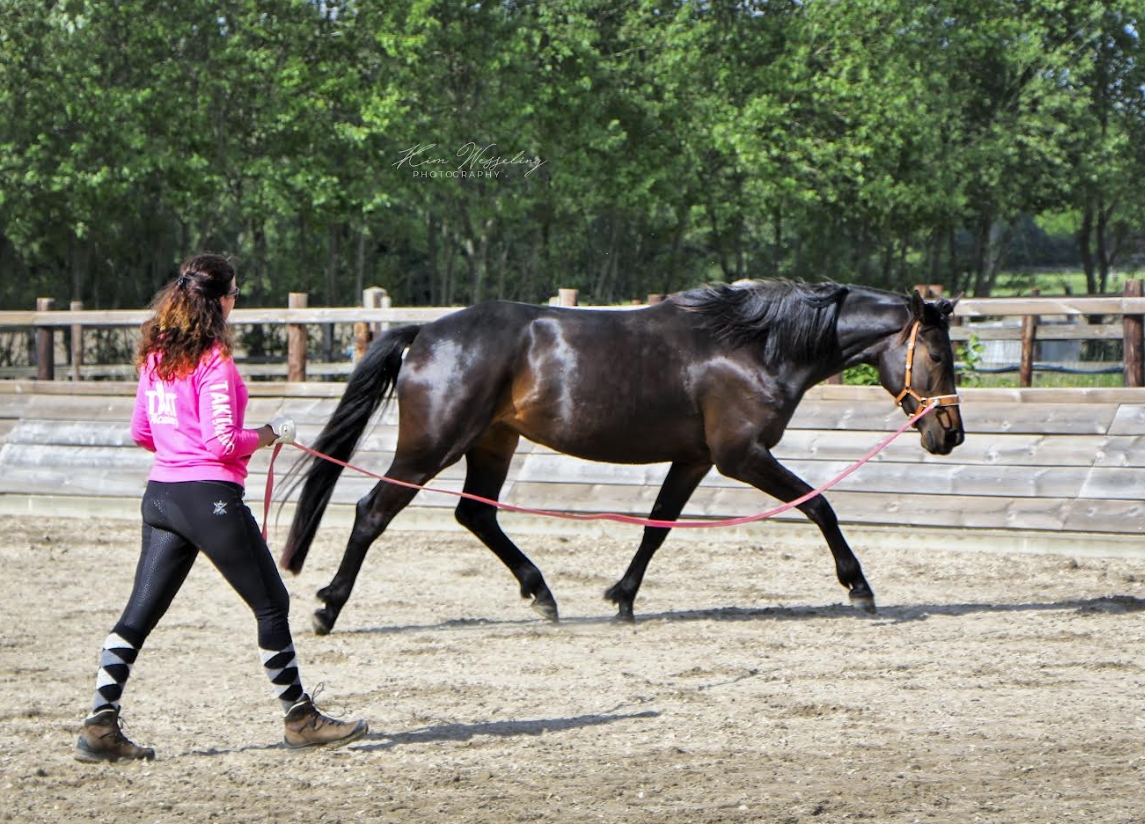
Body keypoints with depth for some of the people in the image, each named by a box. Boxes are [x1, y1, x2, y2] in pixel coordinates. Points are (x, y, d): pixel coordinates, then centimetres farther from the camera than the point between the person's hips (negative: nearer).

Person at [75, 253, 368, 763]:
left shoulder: (156, 357, 9)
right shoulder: (214, 362, -14)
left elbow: (140, 432, 16)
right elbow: (223, 442, -18)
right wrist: (268, 436, -2)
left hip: (161, 492, 8)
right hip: (209, 498, -8)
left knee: (140, 612, 7)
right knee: (271, 605, 7)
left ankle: (99, 726, 0)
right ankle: (299, 719, 15)